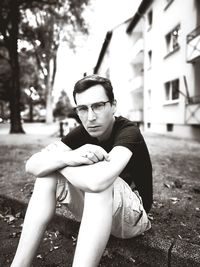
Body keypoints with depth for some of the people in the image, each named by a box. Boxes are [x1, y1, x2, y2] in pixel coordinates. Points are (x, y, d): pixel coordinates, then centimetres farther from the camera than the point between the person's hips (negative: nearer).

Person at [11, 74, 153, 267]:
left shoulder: (128, 132, -23)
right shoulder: (83, 132, -6)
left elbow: (97, 180, -43)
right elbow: (32, 165, -14)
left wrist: (56, 157, -25)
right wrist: (67, 157, -35)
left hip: (132, 215, -5)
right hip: (93, 211, 6)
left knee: (99, 181, -37)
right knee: (47, 172, -12)